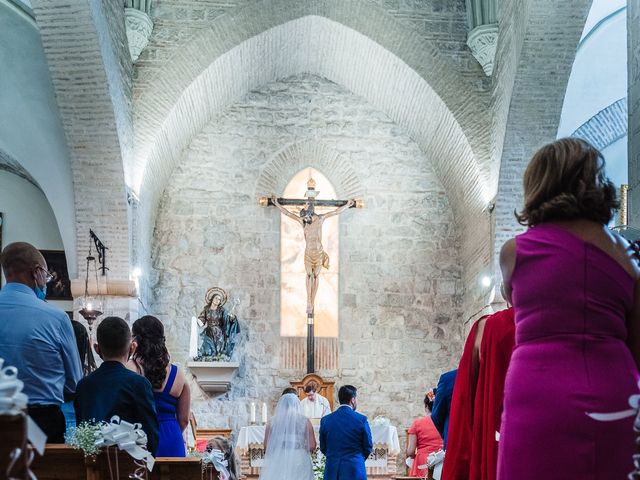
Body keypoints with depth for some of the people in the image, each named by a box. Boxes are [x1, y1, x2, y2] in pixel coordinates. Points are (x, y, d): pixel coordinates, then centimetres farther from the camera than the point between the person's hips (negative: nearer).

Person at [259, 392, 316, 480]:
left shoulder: (273, 421, 2)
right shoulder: (304, 421, 1)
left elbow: (266, 446, 0)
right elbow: (312, 446, -3)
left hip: (277, 462, 1)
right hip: (299, 463, -1)